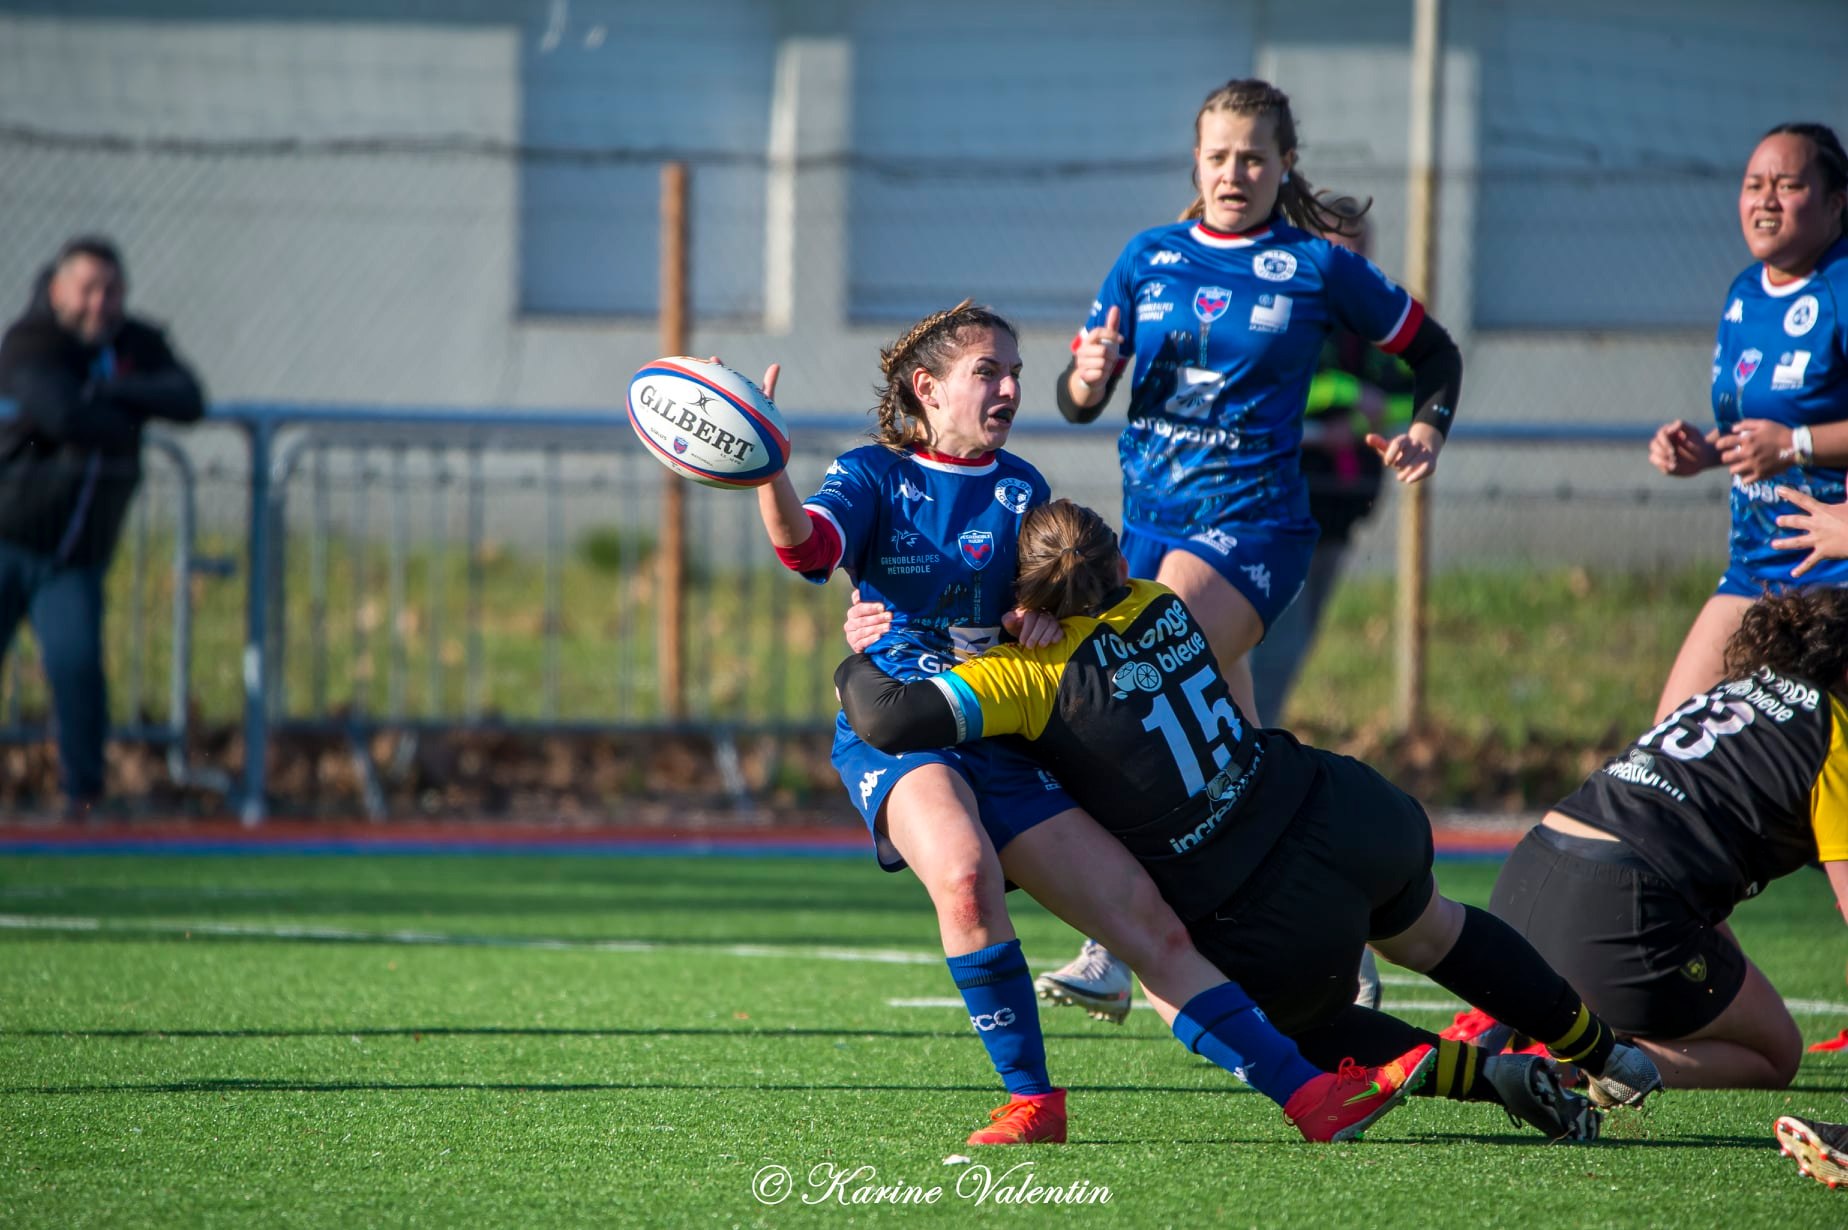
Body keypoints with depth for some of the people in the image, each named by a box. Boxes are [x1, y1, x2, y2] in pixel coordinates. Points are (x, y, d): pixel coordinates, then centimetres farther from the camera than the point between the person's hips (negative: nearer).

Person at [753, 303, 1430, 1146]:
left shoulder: (1019, 489, 16)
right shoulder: (874, 476, 1)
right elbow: (805, 545, -19)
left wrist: (1047, 607, -2)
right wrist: (767, 469, -40)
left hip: (999, 744, 5)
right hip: (894, 734, -5)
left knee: (1151, 924, -2)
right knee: (964, 870, -37)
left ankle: (1309, 1094, -5)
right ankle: (1031, 1100, -27)